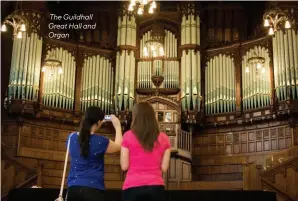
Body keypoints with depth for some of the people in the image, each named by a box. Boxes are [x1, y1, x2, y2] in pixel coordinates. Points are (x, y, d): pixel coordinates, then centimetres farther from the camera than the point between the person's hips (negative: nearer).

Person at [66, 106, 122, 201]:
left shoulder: (71, 137, 2)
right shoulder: (100, 141, -10)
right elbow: (118, 146, 9)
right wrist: (117, 126, 19)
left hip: (73, 187, 5)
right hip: (93, 189, -5)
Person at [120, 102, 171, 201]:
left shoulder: (128, 136, -4)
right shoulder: (163, 138, 3)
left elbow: (124, 166, -4)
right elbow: (164, 168, 3)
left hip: (133, 186, -2)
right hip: (156, 186, 2)